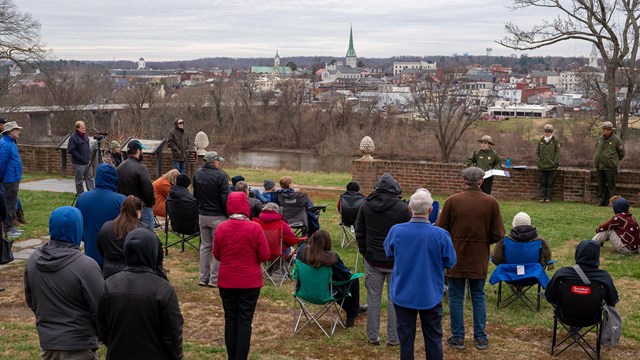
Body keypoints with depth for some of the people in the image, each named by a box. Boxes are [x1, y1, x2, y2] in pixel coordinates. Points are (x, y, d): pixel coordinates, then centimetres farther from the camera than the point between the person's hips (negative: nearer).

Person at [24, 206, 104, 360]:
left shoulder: (33, 259, -4)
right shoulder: (86, 266, -23)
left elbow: (30, 301, 10)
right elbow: (100, 309, -17)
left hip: (46, 342, 6)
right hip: (78, 347, -6)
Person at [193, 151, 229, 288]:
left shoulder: (197, 174, 4)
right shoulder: (221, 176, -16)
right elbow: (225, 199, -16)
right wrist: (227, 214, -5)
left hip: (203, 216, 6)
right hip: (218, 216, -6)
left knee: (205, 245, 15)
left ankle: (203, 277, 17)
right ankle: (214, 279, 4)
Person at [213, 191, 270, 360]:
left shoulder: (221, 228, -7)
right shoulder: (255, 228, -13)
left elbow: (216, 255, 4)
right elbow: (264, 256, -9)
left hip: (227, 282, 2)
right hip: (250, 282, -2)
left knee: (230, 319, 12)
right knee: (245, 321, 4)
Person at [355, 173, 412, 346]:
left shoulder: (366, 205, 0)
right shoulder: (403, 208, -11)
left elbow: (359, 232, 8)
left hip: (372, 260, 3)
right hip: (396, 261, -2)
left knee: (373, 298, 11)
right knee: (395, 299, 8)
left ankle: (373, 337, 17)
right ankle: (393, 338, 12)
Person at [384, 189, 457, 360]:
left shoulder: (396, 231, -16)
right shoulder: (441, 235, -21)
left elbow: (389, 253, 3)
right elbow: (450, 262, -7)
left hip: (403, 294, 1)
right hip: (431, 295, -1)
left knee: (406, 337, 14)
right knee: (433, 337, 15)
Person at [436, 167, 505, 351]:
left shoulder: (452, 201, -10)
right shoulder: (491, 202, -6)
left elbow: (440, 231, -7)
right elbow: (498, 234, -5)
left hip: (456, 257, -2)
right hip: (479, 259, 2)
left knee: (456, 298, 9)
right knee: (479, 297, 14)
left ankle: (458, 337, 14)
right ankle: (481, 338, 19)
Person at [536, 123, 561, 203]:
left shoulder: (555, 141, 0)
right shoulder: (540, 141, 7)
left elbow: (558, 152, 0)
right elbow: (537, 152, 12)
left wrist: (555, 162, -8)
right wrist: (538, 161, 2)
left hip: (551, 166, -2)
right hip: (542, 166, 2)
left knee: (550, 183, 2)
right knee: (543, 183, 5)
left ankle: (548, 197, 8)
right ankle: (542, 197, 9)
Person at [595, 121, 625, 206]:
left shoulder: (616, 139, -5)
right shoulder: (599, 139, 10)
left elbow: (621, 153, 3)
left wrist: (614, 160, 9)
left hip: (610, 167, -5)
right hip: (599, 167, 5)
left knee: (611, 185, -4)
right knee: (601, 185, 9)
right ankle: (601, 200, 14)